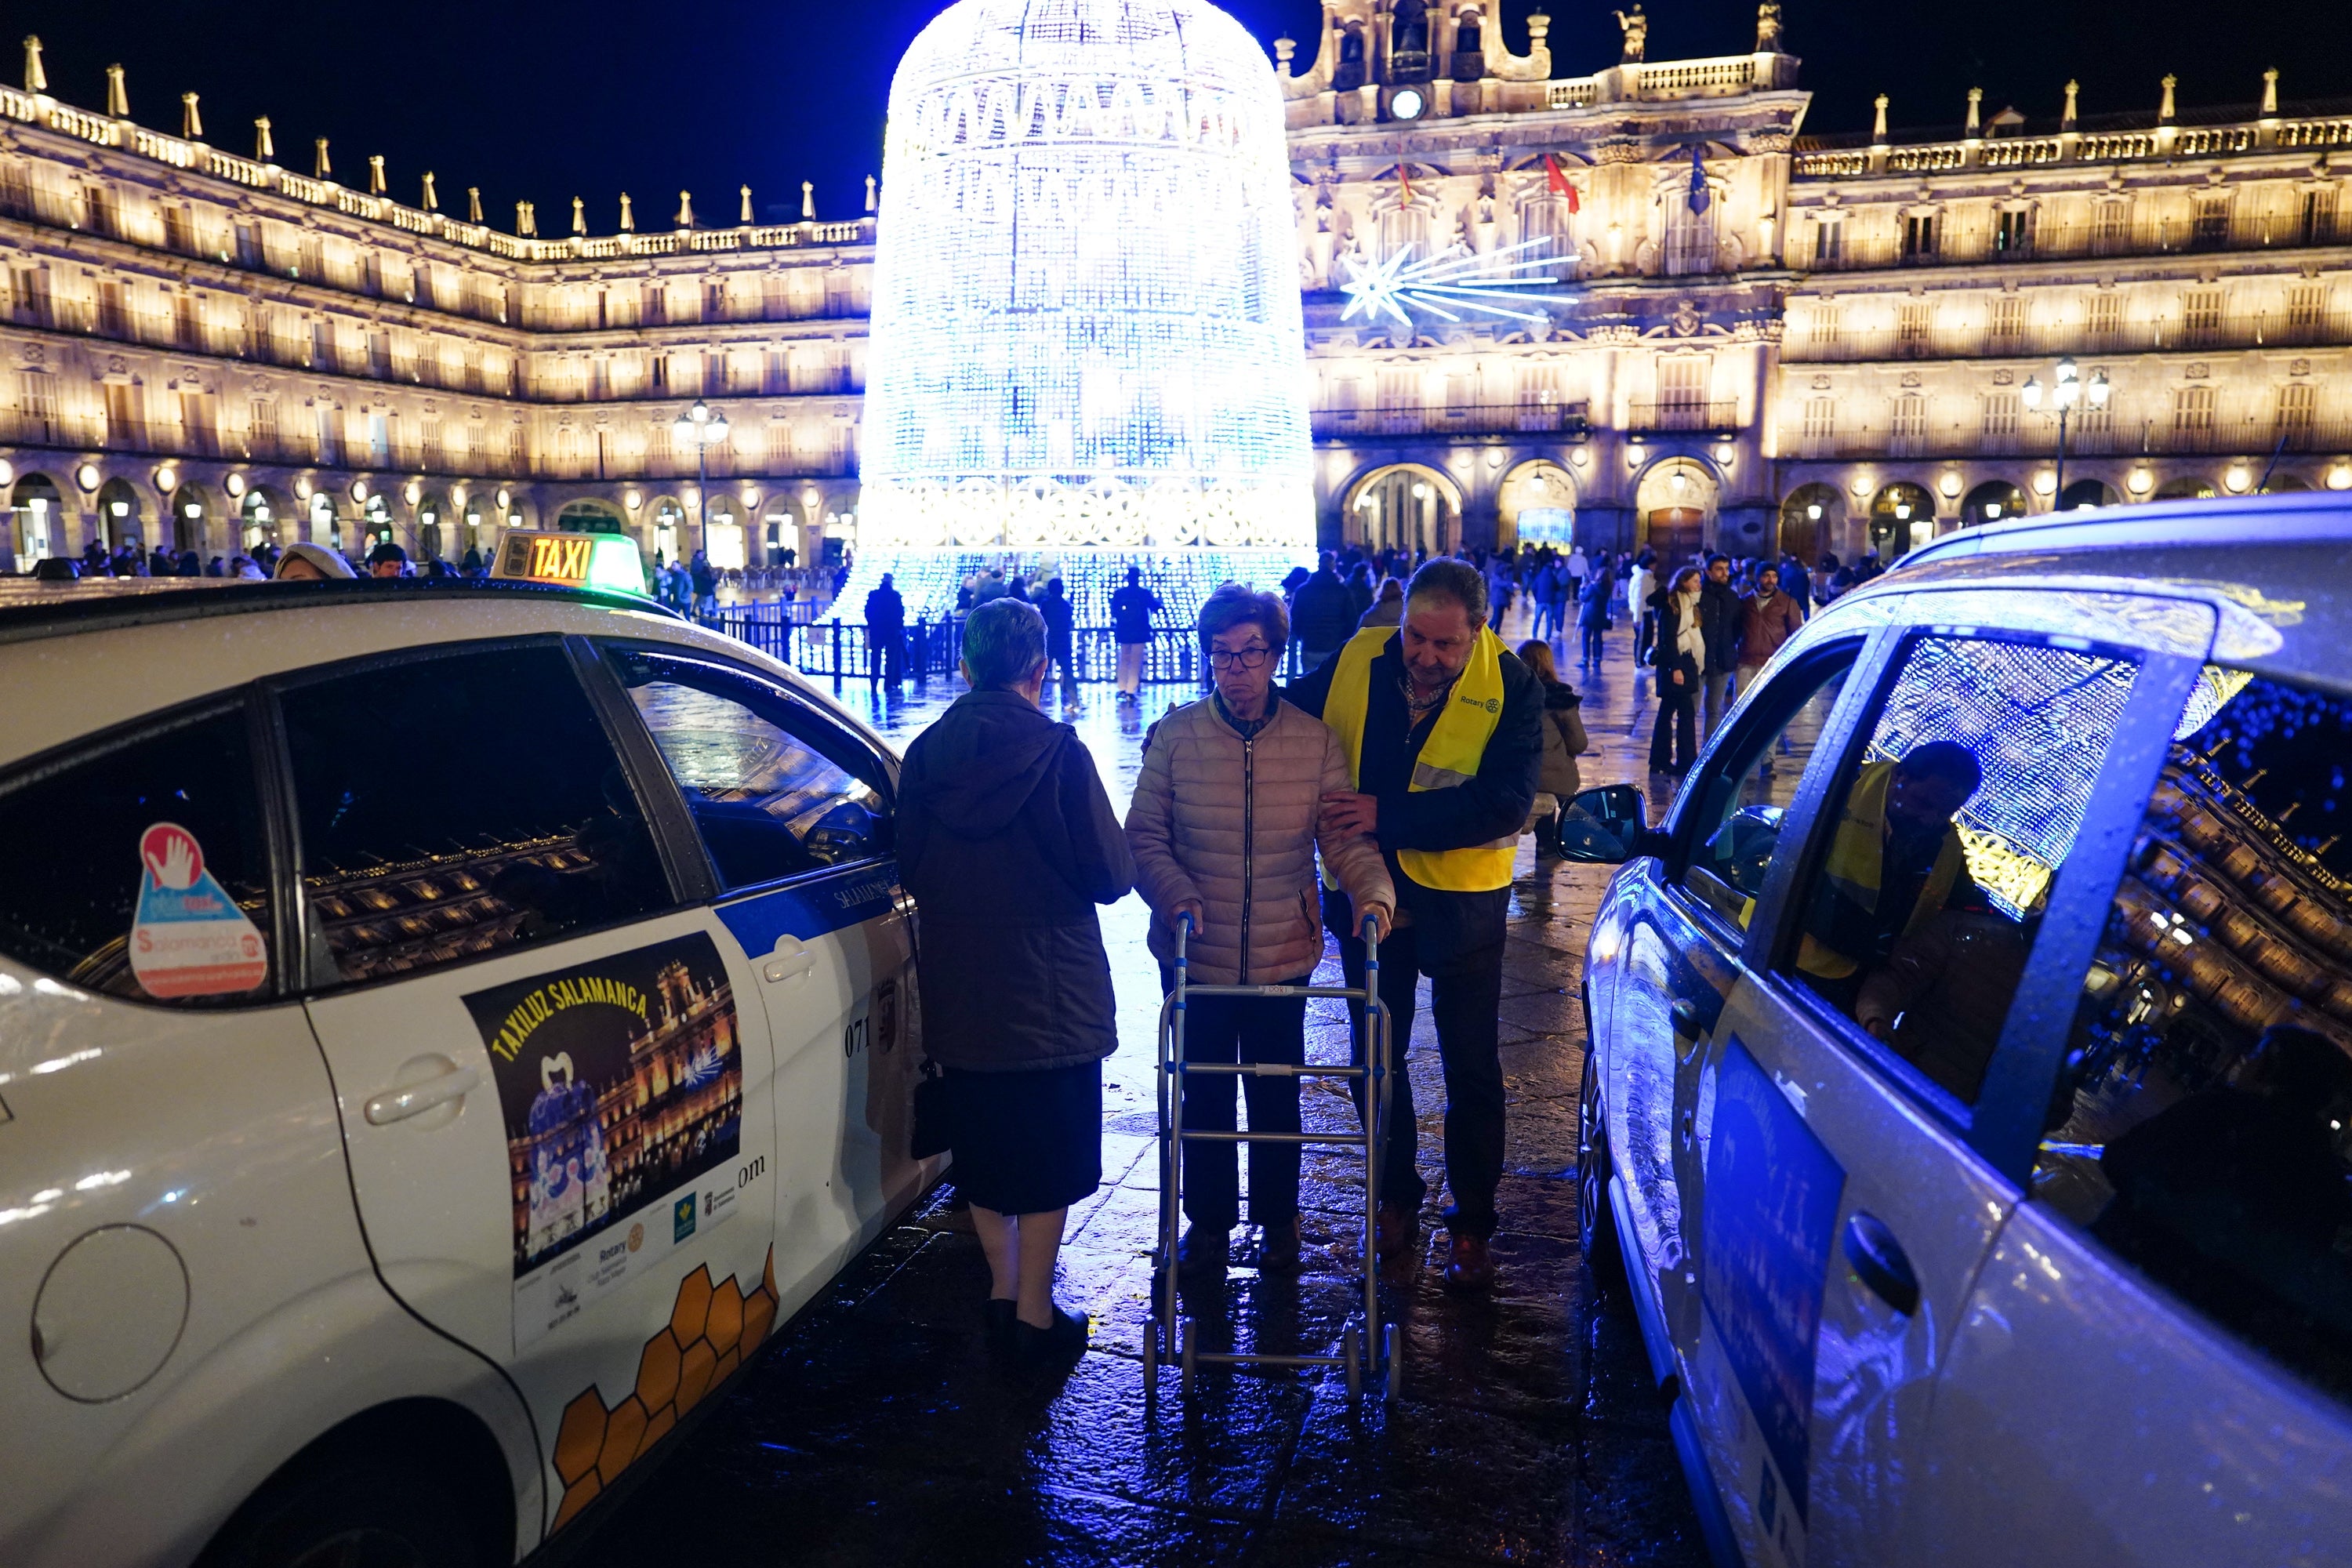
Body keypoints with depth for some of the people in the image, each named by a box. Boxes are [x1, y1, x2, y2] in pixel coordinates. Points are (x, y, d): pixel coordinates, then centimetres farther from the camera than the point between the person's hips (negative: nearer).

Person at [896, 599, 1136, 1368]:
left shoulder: (926, 754, -3)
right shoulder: (1057, 751, -16)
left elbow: (911, 871, 6)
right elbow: (1110, 874, -13)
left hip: (958, 993, 4)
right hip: (1049, 992, -4)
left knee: (983, 1145, 19)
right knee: (1050, 1156, 10)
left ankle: (1003, 1290, 31)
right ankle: (1034, 1315, 16)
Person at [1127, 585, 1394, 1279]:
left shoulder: (1316, 741, -5)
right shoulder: (1175, 735, -6)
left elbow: (1346, 838, -6)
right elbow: (1144, 837, -5)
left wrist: (1372, 891, -25)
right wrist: (1176, 894, -22)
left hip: (1284, 955, 0)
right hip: (1194, 955, 0)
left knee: (1277, 1095, 14)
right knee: (1203, 1094, 13)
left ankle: (1277, 1220, 35)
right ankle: (1208, 1221, 33)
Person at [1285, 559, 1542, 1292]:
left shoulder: (1509, 687, -15)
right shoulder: (1356, 660, -8)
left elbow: (1504, 803, -25)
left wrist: (1386, 815, -28)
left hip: (1461, 899, -3)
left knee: (1470, 1069, 9)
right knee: (1376, 1057, 16)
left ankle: (1472, 1224, 26)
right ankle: (1396, 1197, 37)